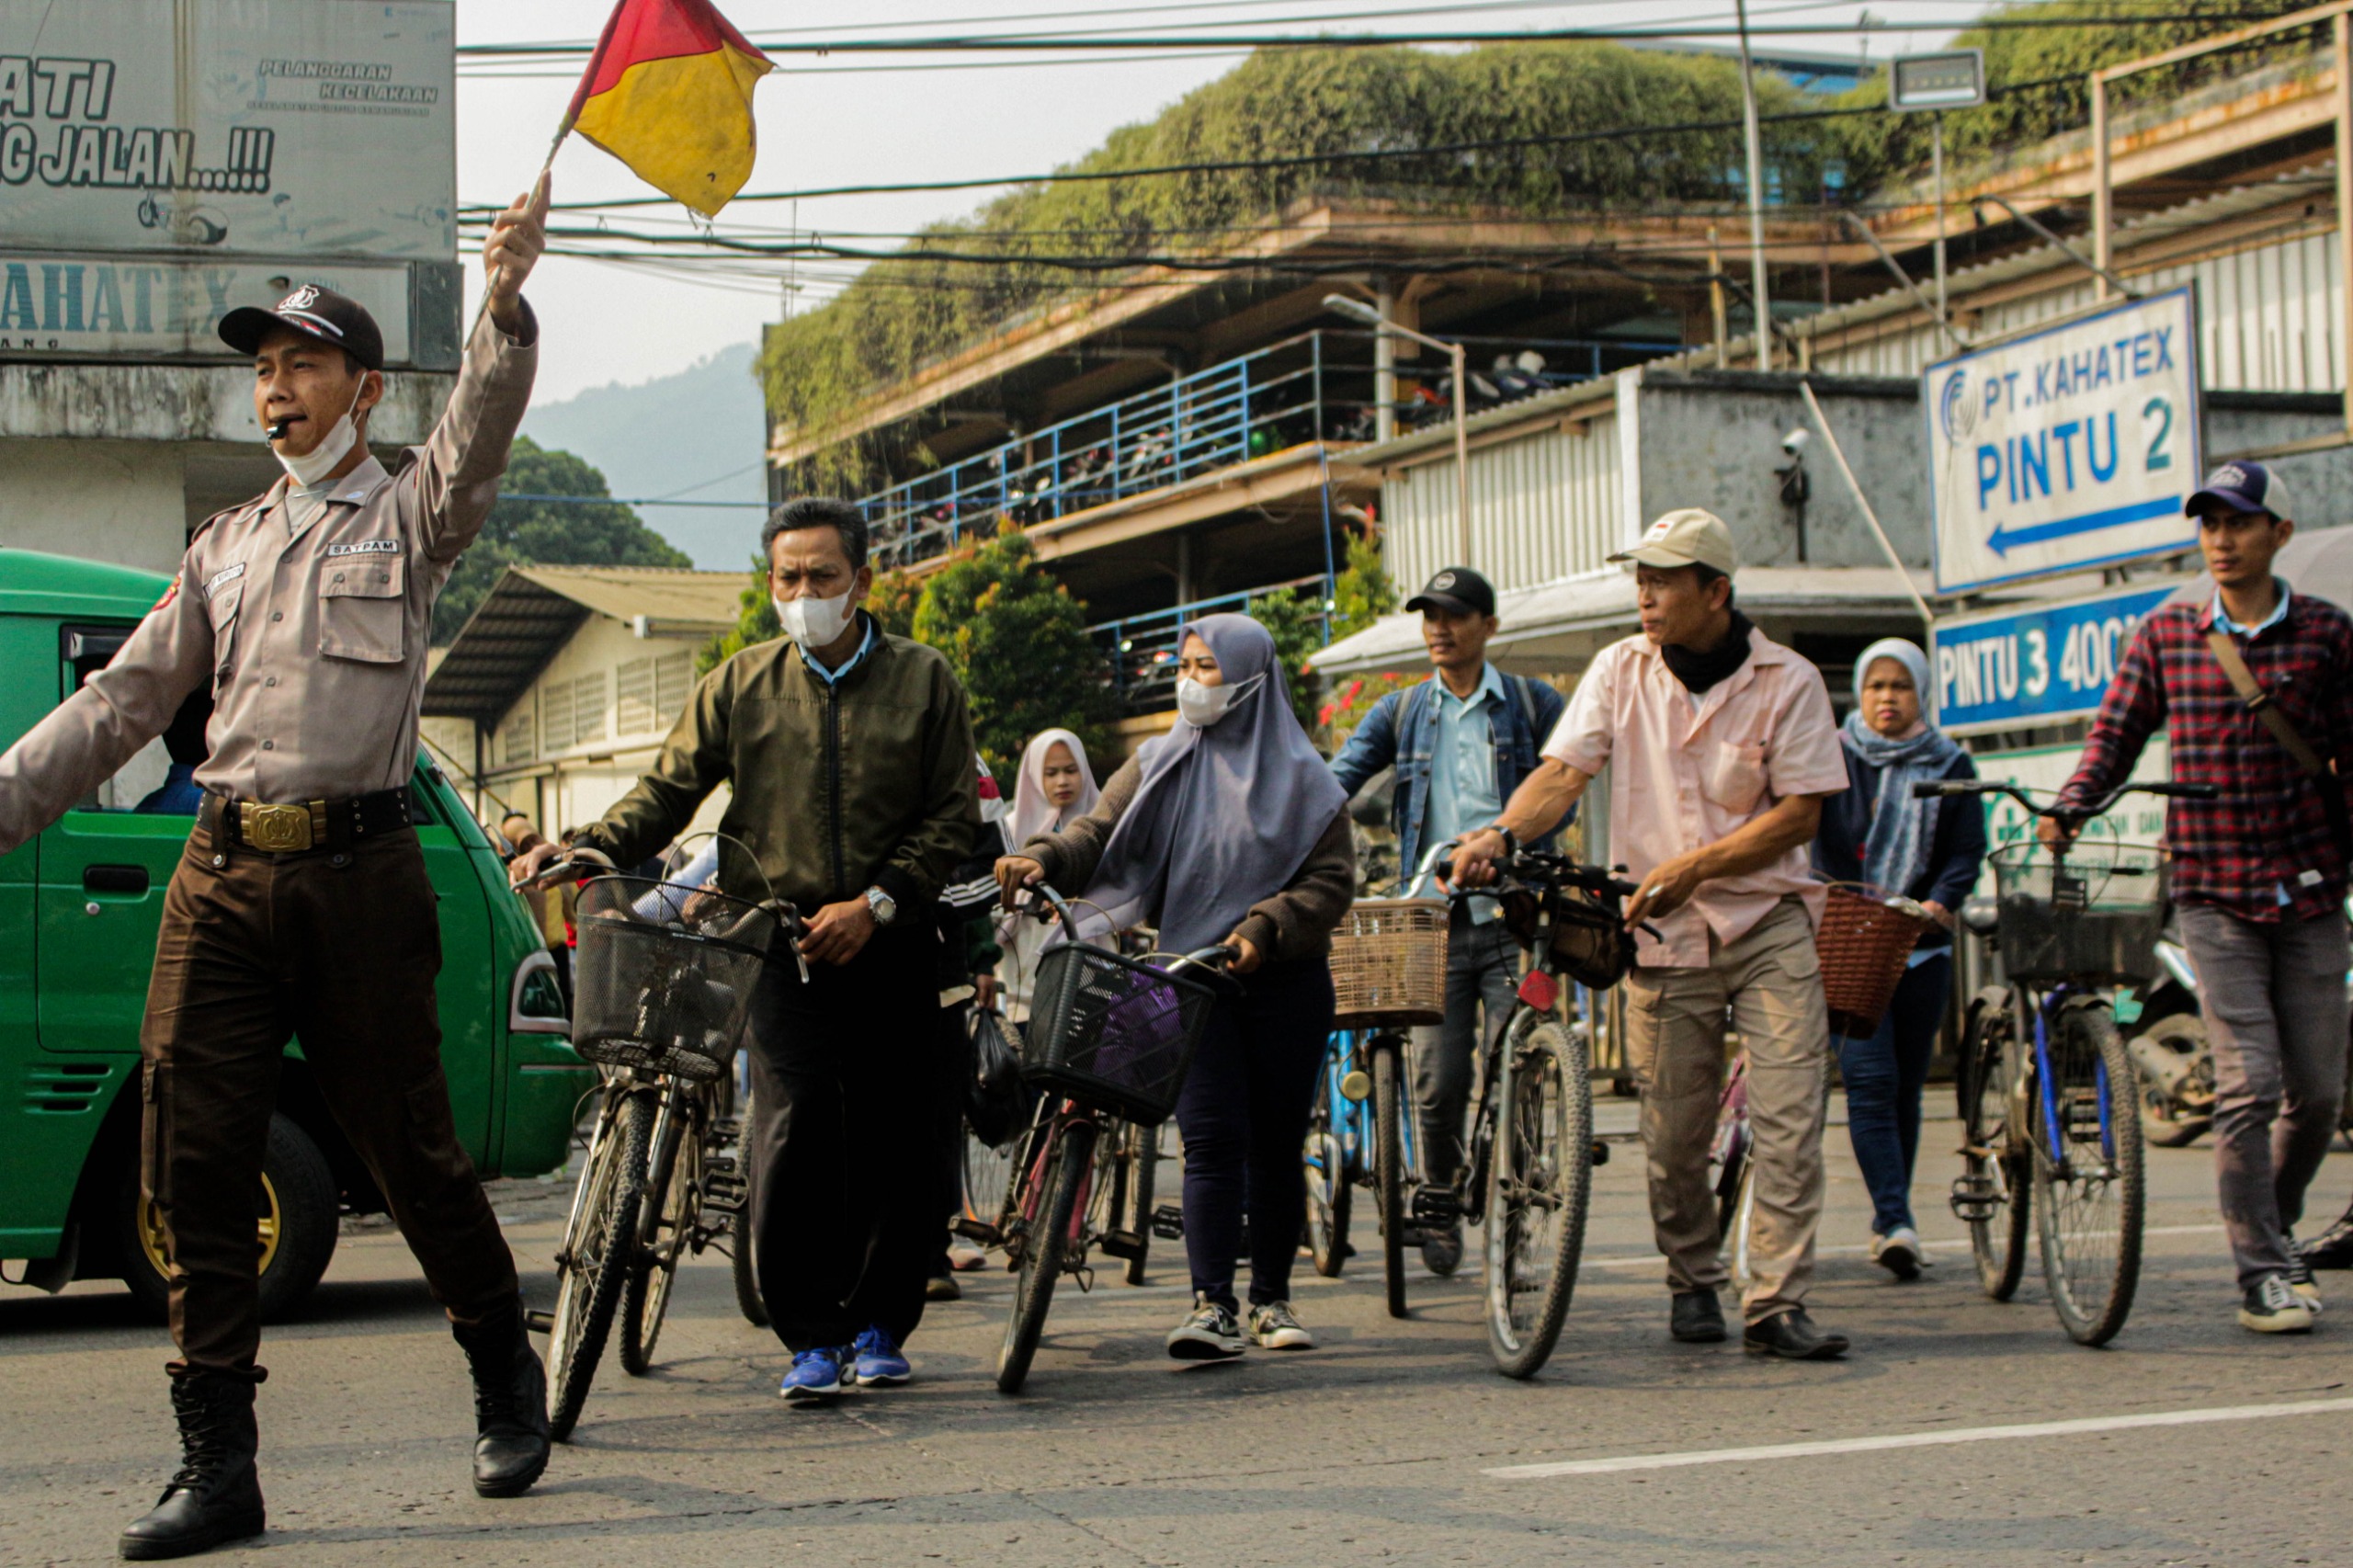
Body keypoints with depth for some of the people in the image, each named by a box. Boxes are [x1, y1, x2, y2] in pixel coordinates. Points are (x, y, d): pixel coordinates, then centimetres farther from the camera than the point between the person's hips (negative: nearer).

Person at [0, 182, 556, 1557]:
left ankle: (508, 1378, 24)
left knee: (414, 1150, 2)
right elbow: (123, 702, 20)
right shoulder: (228, 546, 22)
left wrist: (508, 298, -30)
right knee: (194, 1162, -3)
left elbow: (484, 426, -12)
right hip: (224, 875, 4)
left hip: (361, 874, -4)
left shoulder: (411, 514, 9)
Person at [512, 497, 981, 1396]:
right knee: (791, 1137, -12)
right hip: (782, 943, 0)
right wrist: (589, 848, -11)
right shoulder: (740, 687, 10)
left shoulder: (922, 682, 7)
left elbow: (954, 815, 4)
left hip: (889, 946, 0)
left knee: (894, 1144, 1)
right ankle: (812, 1337, -3)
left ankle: (879, 1327, 16)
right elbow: (668, 791, 7)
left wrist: (875, 903, -8)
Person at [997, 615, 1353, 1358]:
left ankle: (1271, 1298, 19)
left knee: (1277, 1145, 5)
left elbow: (1332, 880, -1)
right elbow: (1100, 831, -3)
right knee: (1212, 1140, -11)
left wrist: (1263, 929, -15)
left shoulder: (1300, 777, 5)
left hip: (1285, 981, 0)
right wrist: (1044, 859, -24)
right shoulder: (1160, 766, 9)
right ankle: (1212, 1305, -13)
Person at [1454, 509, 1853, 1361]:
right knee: (1673, 1133, 4)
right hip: (1665, 933, 2)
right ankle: (1693, 1284, 25)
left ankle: (1777, 1303, -6)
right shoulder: (1621, 669, 4)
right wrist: (1502, 834, -24)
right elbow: (1563, 771, -4)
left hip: (1769, 921, -2)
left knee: (1788, 1116, -10)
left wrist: (1691, 867, -16)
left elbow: (1799, 813, -7)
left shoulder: (1787, 681, -4)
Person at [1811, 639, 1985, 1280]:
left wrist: (1941, 900, -16)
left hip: (1920, 945, 3)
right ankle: (1896, 1222, -19)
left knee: (1906, 1088, 8)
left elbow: (1967, 850, 3)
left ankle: (1889, 1222, 19)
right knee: (1870, 1081, -15)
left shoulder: (1951, 767, 10)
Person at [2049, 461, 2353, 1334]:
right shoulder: (2165, 634, 5)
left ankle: (2276, 1225, 32)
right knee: (2247, 1082, -10)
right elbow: (2116, 732, 5)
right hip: (2214, 892, -1)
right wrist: (2072, 805, -12)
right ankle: (2263, 1273, -2)